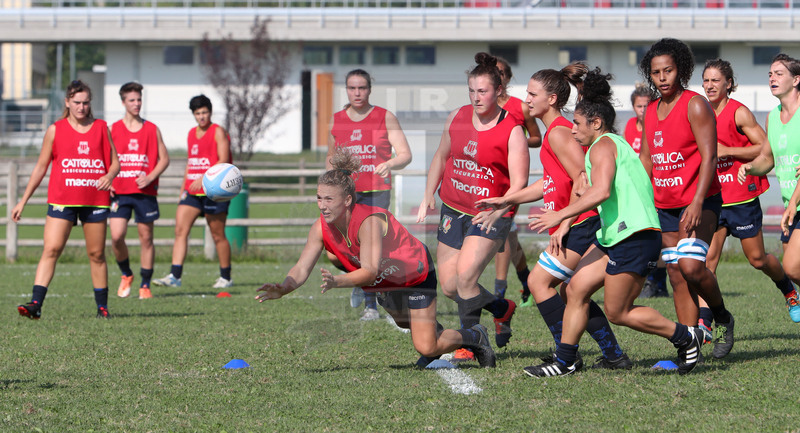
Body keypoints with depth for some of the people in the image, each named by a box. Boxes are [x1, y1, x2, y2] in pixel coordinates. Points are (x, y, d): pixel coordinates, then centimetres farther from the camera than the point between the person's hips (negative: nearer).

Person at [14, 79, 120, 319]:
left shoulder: (101, 128, 8)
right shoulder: (56, 130, 5)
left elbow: (115, 162, 11)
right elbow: (41, 167, 10)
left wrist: (109, 176, -13)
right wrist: (23, 201, 9)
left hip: (95, 200, 1)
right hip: (62, 200, -1)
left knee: (96, 254, 7)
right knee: (51, 249, -13)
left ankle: (102, 306, 17)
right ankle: (36, 303, -18)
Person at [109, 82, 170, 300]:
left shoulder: (152, 129, 8)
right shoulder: (113, 130, 7)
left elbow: (164, 159, 8)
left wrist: (150, 177, -9)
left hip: (145, 192, 0)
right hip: (119, 192, 0)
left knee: (146, 237, 1)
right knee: (116, 235, -13)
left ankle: (145, 284, 11)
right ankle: (126, 274, 12)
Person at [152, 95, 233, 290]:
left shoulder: (218, 132, -5)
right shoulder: (192, 133, 16)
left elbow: (223, 161, -14)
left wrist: (203, 179, -24)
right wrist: (184, 188, 20)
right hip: (192, 191, 6)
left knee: (218, 235, 1)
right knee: (180, 229, -7)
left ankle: (226, 277, 15)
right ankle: (175, 276, -12)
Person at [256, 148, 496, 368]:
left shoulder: (369, 221, -39)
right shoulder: (321, 228, -20)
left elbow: (369, 272, -46)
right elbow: (302, 269, -21)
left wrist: (336, 282, -63)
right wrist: (282, 289, -41)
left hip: (417, 274, -7)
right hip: (385, 282, 7)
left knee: (426, 348, -8)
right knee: (403, 322, 31)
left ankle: (474, 336, 18)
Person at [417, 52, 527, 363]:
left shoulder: (512, 131, -11)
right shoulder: (457, 118, 5)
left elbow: (519, 183, -14)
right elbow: (441, 157, 21)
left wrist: (497, 210, -27)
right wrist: (428, 196, 13)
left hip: (490, 217, -6)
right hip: (453, 211, 6)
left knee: (465, 277, -21)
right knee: (449, 286, 4)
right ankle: (503, 308, 28)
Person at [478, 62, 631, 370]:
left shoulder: (559, 133, -14)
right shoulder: (555, 131, 17)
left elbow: (584, 180, -21)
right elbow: (550, 183, 24)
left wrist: (564, 224, -20)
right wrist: (505, 201, 22)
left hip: (580, 225, -10)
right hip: (579, 226, 10)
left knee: (539, 282, -8)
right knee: (571, 292, 17)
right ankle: (614, 356, 21)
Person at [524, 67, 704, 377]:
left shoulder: (603, 146, -10)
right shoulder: (614, 143, 21)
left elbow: (601, 191, -26)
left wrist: (560, 215, -22)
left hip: (634, 238, -11)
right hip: (614, 235, 11)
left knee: (618, 312, -4)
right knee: (576, 290, 7)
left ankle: (685, 337, 6)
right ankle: (565, 360, 10)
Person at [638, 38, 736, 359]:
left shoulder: (695, 105, -10)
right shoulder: (651, 111, 12)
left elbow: (709, 157, -16)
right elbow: (645, 160, 20)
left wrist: (697, 203, -25)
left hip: (699, 203, -7)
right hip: (665, 206, 7)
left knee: (690, 265, -23)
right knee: (677, 277, 3)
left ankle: (722, 318, 1)